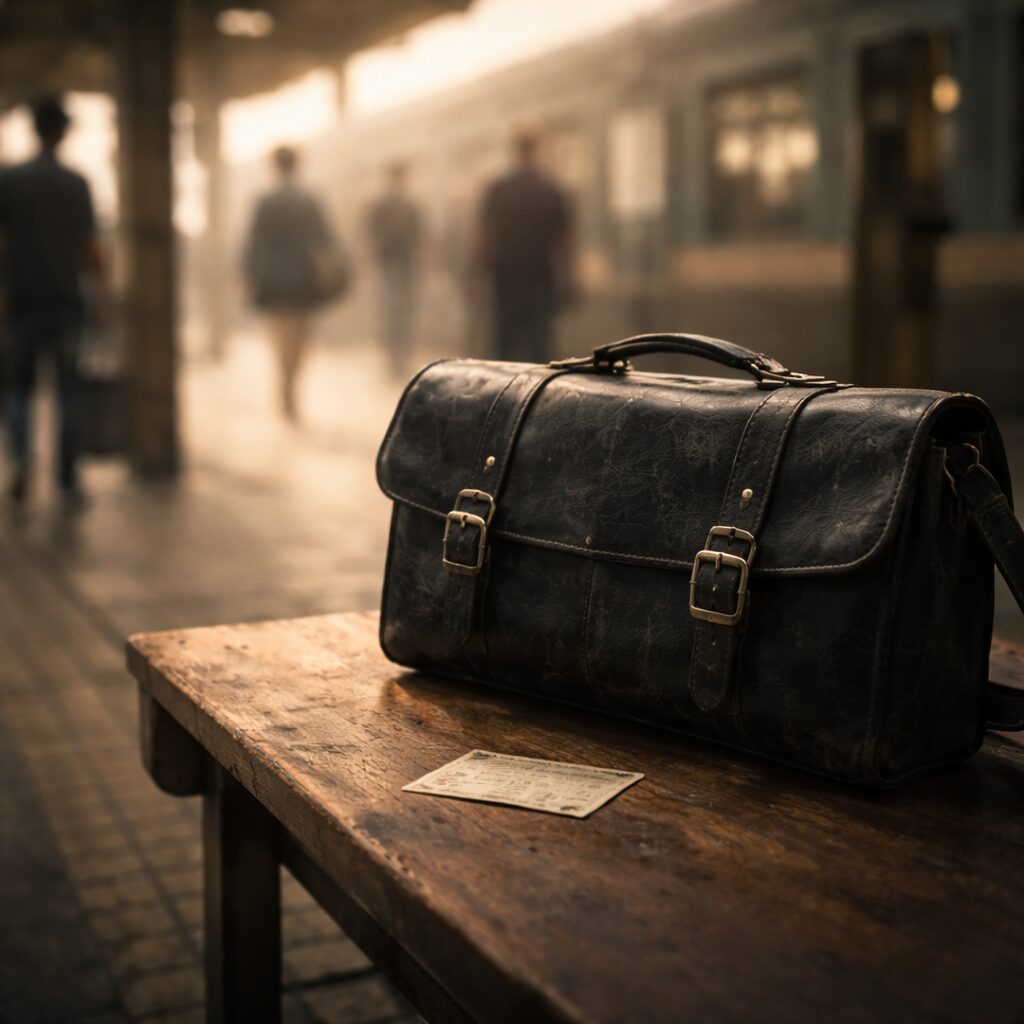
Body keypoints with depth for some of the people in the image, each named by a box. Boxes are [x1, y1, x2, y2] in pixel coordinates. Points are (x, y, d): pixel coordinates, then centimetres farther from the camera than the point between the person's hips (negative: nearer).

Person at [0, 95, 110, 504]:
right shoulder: (77, 184, 0)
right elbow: (91, 247, 1)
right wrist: (102, 292, 13)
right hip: (67, 301, 0)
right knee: (69, 392, 6)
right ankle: (68, 479, 6)